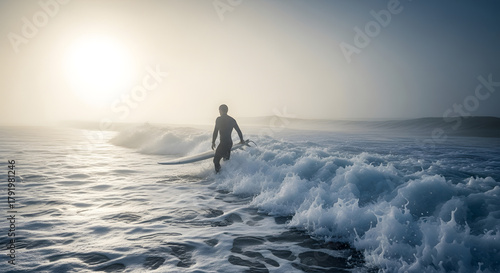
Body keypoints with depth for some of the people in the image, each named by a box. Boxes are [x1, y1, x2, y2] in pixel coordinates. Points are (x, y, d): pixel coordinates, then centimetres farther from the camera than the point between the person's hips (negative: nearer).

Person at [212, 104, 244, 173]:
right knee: (226, 160, 21)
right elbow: (239, 131, 17)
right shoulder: (232, 120, 10)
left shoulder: (219, 119, -7)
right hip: (230, 143, 7)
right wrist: (241, 140, 31)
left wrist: (213, 142, 2)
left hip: (223, 143, -7)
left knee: (216, 160, -4)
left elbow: (215, 132, -8)